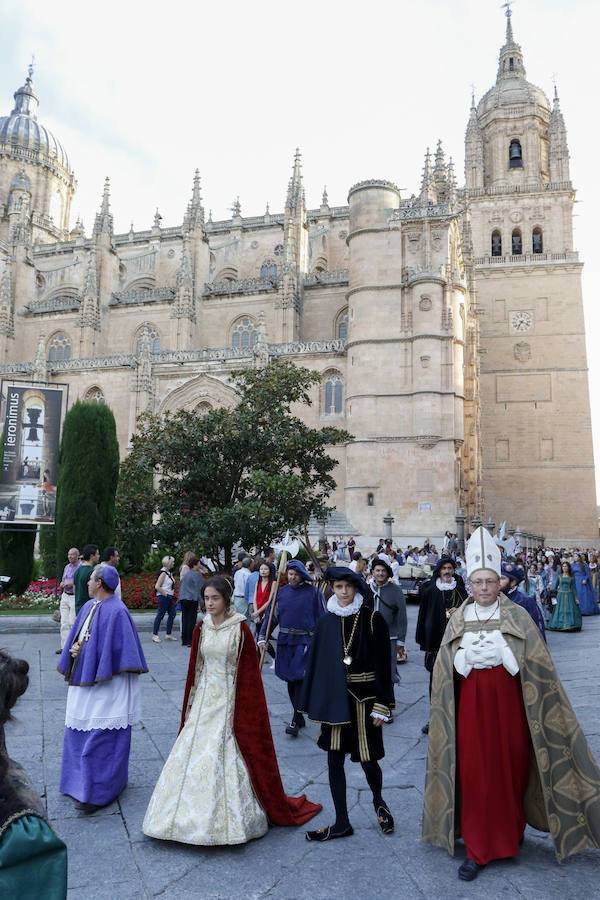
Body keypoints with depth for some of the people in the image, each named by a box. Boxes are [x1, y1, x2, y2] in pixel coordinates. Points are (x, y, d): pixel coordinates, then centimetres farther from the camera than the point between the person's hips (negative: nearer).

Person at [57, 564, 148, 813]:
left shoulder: (116, 611, -18)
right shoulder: (89, 606, 8)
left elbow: (119, 648, -19)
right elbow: (76, 637, 16)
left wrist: (84, 651, -15)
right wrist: (74, 649, -4)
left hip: (105, 684, -9)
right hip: (83, 680, 9)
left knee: (99, 737, -2)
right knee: (78, 733, 16)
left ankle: (98, 792, 9)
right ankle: (83, 782, 32)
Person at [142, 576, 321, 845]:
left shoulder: (240, 629, -11)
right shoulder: (201, 628, 3)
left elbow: (250, 672, -7)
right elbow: (194, 669, 10)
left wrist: (246, 711, -8)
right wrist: (189, 706, 10)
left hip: (230, 702, -5)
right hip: (204, 700, 5)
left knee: (228, 758, -1)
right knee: (195, 754, 7)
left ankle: (231, 818, 17)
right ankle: (195, 815, 25)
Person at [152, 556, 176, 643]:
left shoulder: (169, 572, 12)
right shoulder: (163, 573, -16)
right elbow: (157, 587, -22)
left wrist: (172, 593, 12)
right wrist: (165, 594, -19)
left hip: (169, 597, 10)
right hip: (163, 597, -10)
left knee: (172, 614, 10)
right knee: (160, 615, -3)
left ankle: (169, 634, 19)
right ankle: (155, 635, 6)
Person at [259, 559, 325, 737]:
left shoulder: (313, 592, -4)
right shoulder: (281, 592, 7)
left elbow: (323, 619, -2)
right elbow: (272, 616, 9)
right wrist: (263, 637, 0)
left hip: (305, 642, -4)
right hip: (285, 642, 5)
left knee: (299, 679, -9)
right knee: (290, 680, 11)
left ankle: (296, 720, -1)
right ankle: (300, 717, 25)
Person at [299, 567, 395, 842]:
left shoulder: (372, 619, -8)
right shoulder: (326, 623, 1)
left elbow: (383, 663, -8)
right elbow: (316, 664, 5)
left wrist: (382, 705, -10)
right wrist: (317, 705, 4)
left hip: (364, 698, -3)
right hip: (334, 699, 3)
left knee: (368, 759, 5)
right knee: (334, 760, 8)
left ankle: (378, 801, 38)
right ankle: (341, 823, 25)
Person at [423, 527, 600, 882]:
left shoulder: (518, 616, -3)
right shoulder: (458, 619, 3)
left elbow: (534, 662, -5)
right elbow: (445, 665, 1)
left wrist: (502, 653, -18)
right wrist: (468, 656, -15)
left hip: (508, 705, -1)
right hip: (471, 706, 1)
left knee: (511, 769, 10)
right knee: (474, 775, 3)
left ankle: (512, 833, 35)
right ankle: (478, 849, 15)